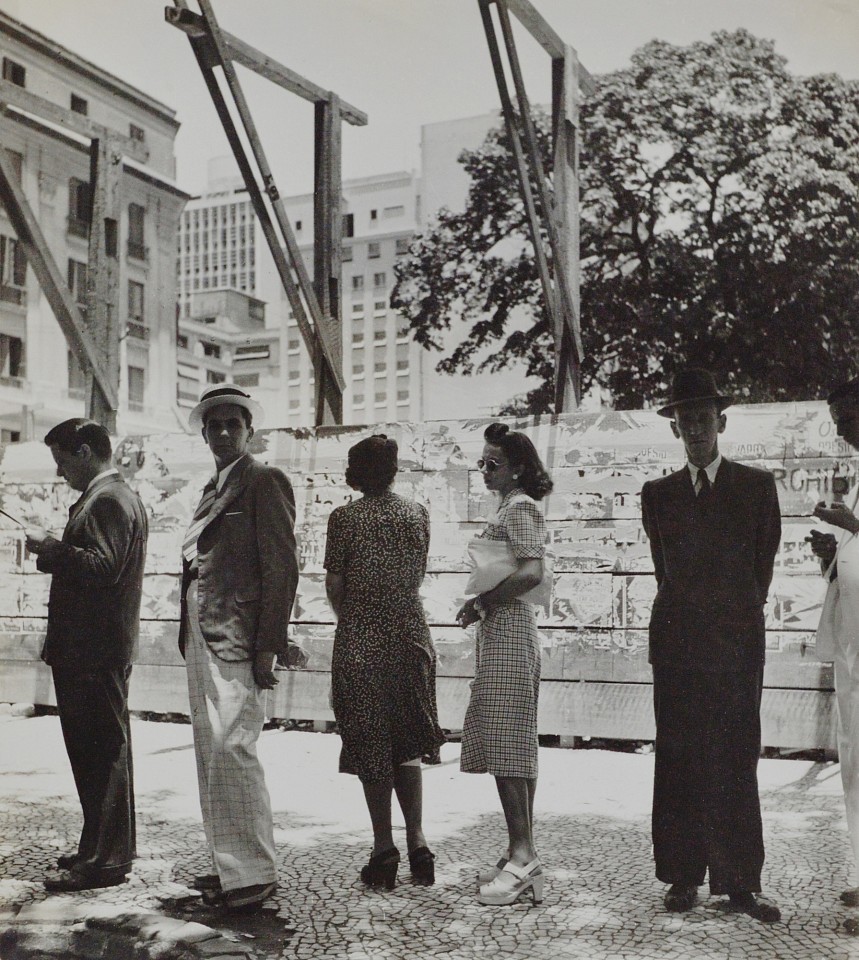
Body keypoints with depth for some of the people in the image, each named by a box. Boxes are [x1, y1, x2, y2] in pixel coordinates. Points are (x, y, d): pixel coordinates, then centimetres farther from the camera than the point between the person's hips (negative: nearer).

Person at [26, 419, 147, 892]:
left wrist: (47, 546, -19)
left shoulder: (106, 500, -14)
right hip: (98, 646, 11)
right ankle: (104, 848, 25)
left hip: (93, 652, -11)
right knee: (99, 751, 16)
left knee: (100, 752, -5)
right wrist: (52, 552, 12)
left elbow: (101, 567, -26)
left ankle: (103, 860, 2)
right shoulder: (121, 496, 19)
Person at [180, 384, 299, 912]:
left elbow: (282, 566, -12)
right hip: (202, 638, 9)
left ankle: (255, 872, -1)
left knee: (232, 749, -12)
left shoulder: (265, 479, -6)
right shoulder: (213, 489, 20)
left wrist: (268, 646, -17)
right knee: (212, 754, 12)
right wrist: (190, 640, 14)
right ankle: (231, 865, 22)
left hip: (238, 638, -9)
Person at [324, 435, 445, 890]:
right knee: (405, 743, 15)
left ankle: (384, 849, 8)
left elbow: (334, 583, -4)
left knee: (370, 745, 5)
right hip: (410, 635, 3)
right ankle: (417, 839, 10)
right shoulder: (417, 514, 3)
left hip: (360, 640, -3)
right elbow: (418, 575, 10)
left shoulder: (345, 517, -7)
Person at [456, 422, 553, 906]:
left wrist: (481, 604, -15)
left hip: (508, 632, -10)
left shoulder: (519, 508, -10)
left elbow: (531, 573, -23)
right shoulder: (512, 509, 20)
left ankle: (523, 855, -7)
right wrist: (483, 605, 12)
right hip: (504, 633, 10)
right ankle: (524, 856, 16)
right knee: (514, 744, 11)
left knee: (506, 744, -10)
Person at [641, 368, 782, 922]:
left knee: (736, 761, -1)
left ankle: (741, 882, 5)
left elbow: (764, 562, 11)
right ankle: (684, 877, 7)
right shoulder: (658, 494, 11)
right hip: (677, 642, 1)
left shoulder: (757, 485, 8)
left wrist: (738, 615, 10)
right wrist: (695, 612, 10)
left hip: (737, 641, -1)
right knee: (678, 761, 1)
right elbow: (667, 567, 14)